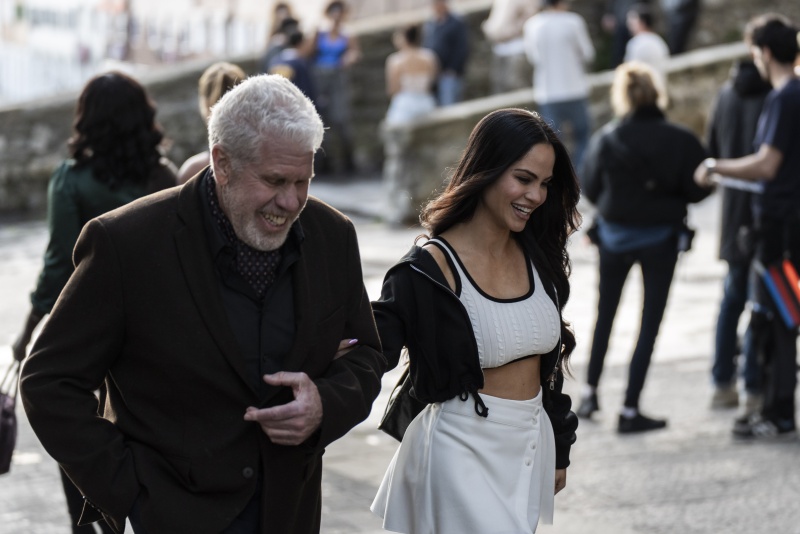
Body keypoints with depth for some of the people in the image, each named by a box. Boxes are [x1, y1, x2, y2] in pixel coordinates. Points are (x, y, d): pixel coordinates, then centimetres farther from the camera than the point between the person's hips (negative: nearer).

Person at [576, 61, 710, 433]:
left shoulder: (606, 139, -11)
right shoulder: (680, 140, -14)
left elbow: (589, 188, -3)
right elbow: (697, 190, -11)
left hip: (614, 234, 2)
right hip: (660, 238, -2)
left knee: (605, 314, 22)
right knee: (649, 324, 6)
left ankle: (590, 392, 28)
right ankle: (630, 410, 2)